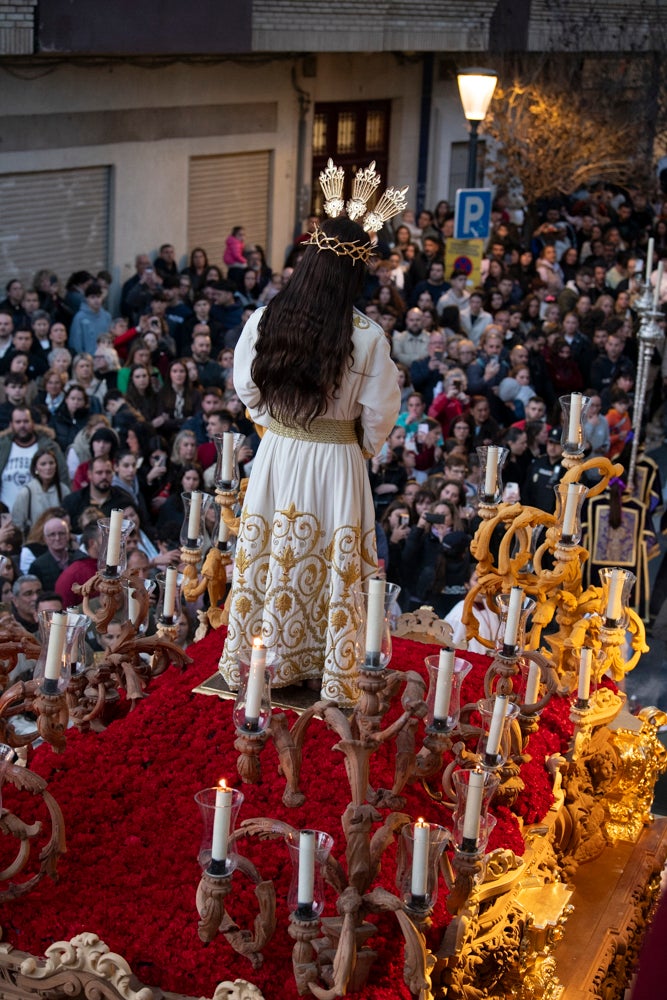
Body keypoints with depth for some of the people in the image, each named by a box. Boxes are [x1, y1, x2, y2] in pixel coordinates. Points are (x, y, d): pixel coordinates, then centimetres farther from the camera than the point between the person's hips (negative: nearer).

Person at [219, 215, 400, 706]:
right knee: (332, 567, 8)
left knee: (269, 560, 14)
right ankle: (331, 674, 20)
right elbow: (379, 413, -9)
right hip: (336, 462, -3)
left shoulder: (265, 320, -9)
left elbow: (247, 389, 3)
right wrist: (365, 447, 11)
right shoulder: (367, 337, -17)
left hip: (276, 455, 3)